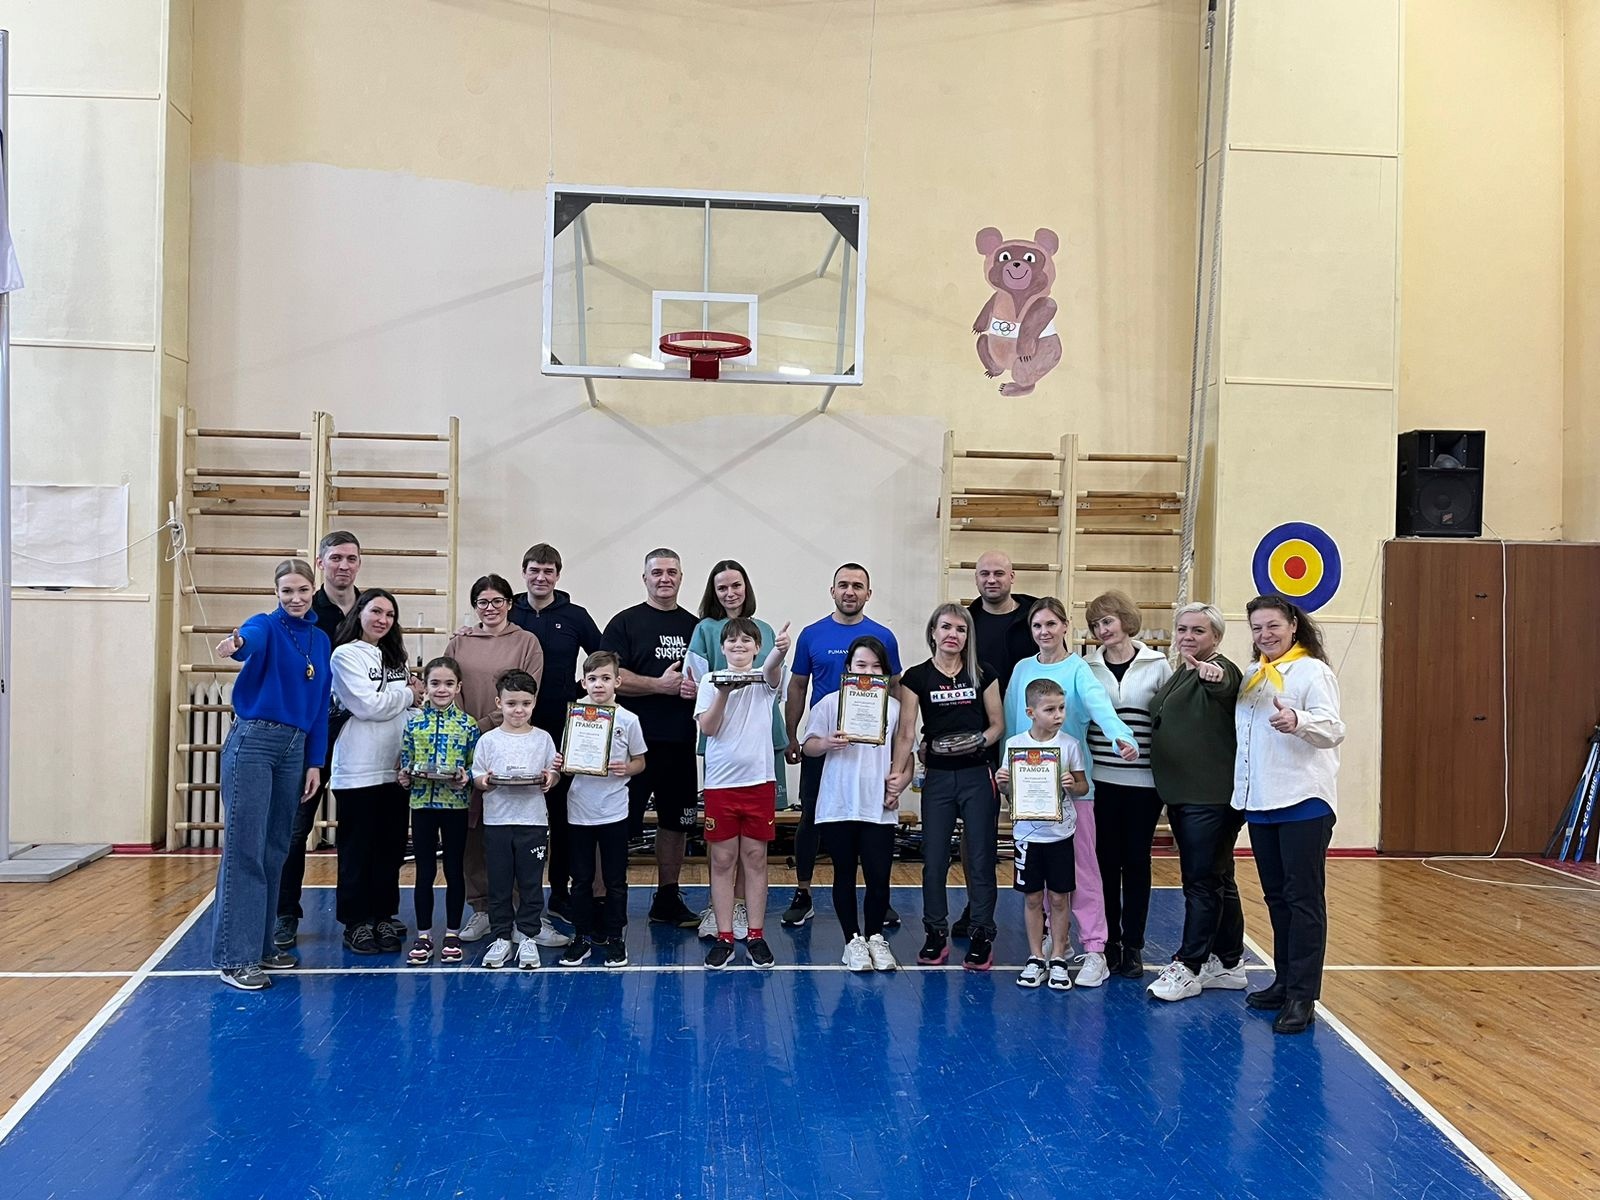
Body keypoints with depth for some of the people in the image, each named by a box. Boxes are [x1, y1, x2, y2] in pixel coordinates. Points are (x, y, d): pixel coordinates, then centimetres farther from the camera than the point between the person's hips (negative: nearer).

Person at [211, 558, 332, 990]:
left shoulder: (321, 641, 12)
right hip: (253, 742, -6)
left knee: (276, 851, 12)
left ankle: (261, 943, 22)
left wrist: (315, 763, 9)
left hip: (295, 747, 6)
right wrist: (237, 642, -55)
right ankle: (235, 956, -2)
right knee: (244, 850, -6)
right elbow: (252, 638, -31)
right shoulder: (267, 626, -5)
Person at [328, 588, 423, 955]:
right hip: (358, 769, -6)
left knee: (391, 846, 10)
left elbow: (414, 698, 19)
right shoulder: (346, 654, -4)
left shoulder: (394, 657, 17)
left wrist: (417, 694, -2)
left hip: (395, 767, 6)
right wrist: (408, 695, -2)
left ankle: (383, 917, 19)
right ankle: (356, 923, 10)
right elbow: (366, 705, -14)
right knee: (357, 849, 1)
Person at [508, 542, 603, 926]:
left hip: (563, 729, 0)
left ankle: (561, 891, 16)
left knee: (562, 812, 6)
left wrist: (583, 692, -3)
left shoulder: (575, 617, 3)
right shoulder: (508, 615, 4)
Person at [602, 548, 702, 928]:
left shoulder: (694, 626, 14)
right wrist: (663, 685, -16)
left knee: (676, 822, 13)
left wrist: (700, 687, -5)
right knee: (619, 826, -3)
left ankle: (667, 898, 25)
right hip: (635, 740, -5)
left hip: (681, 742, 5)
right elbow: (612, 678, -10)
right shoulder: (625, 623, 0)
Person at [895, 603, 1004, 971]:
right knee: (933, 858, 4)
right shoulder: (917, 677, 0)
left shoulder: (982, 674, 3)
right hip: (938, 777, 0)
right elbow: (906, 732, -3)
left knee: (980, 858, 3)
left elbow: (998, 723, 7)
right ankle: (936, 934, 18)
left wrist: (980, 740, -11)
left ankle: (982, 936, 14)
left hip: (978, 776, 0)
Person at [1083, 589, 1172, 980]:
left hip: (1144, 781, -1)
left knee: (1137, 861, 6)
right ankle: (1109, 941, 17)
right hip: (1101, 779, 1)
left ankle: (1133, 945, 16)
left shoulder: (1157, 665, 1)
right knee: (1106, 860, 5)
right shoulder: (1087, 666, 4)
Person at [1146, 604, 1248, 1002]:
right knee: (1219, 880, 16)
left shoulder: (1220, 671, -13)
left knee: (1202, 882, -2)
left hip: (1211, 797, -9)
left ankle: (1188, 966, 5)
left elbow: (1227, 686, -38)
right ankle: (1228, 963, 24)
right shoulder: (1178, 676, 16)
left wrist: (1215, 677, -61)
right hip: (1181, 796, 10)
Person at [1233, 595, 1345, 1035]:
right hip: (1260, 802, 8)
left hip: (1304, 801, -8)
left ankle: (1302, 997, -2)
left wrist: (1297, 720, -39)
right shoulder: (1253, 677, 15)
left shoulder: (1313, 671, -8)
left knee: (1304, 898, -4)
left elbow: (1334, 728, -21)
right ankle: (1286, 980, 25)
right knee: (1276, 896, 14)